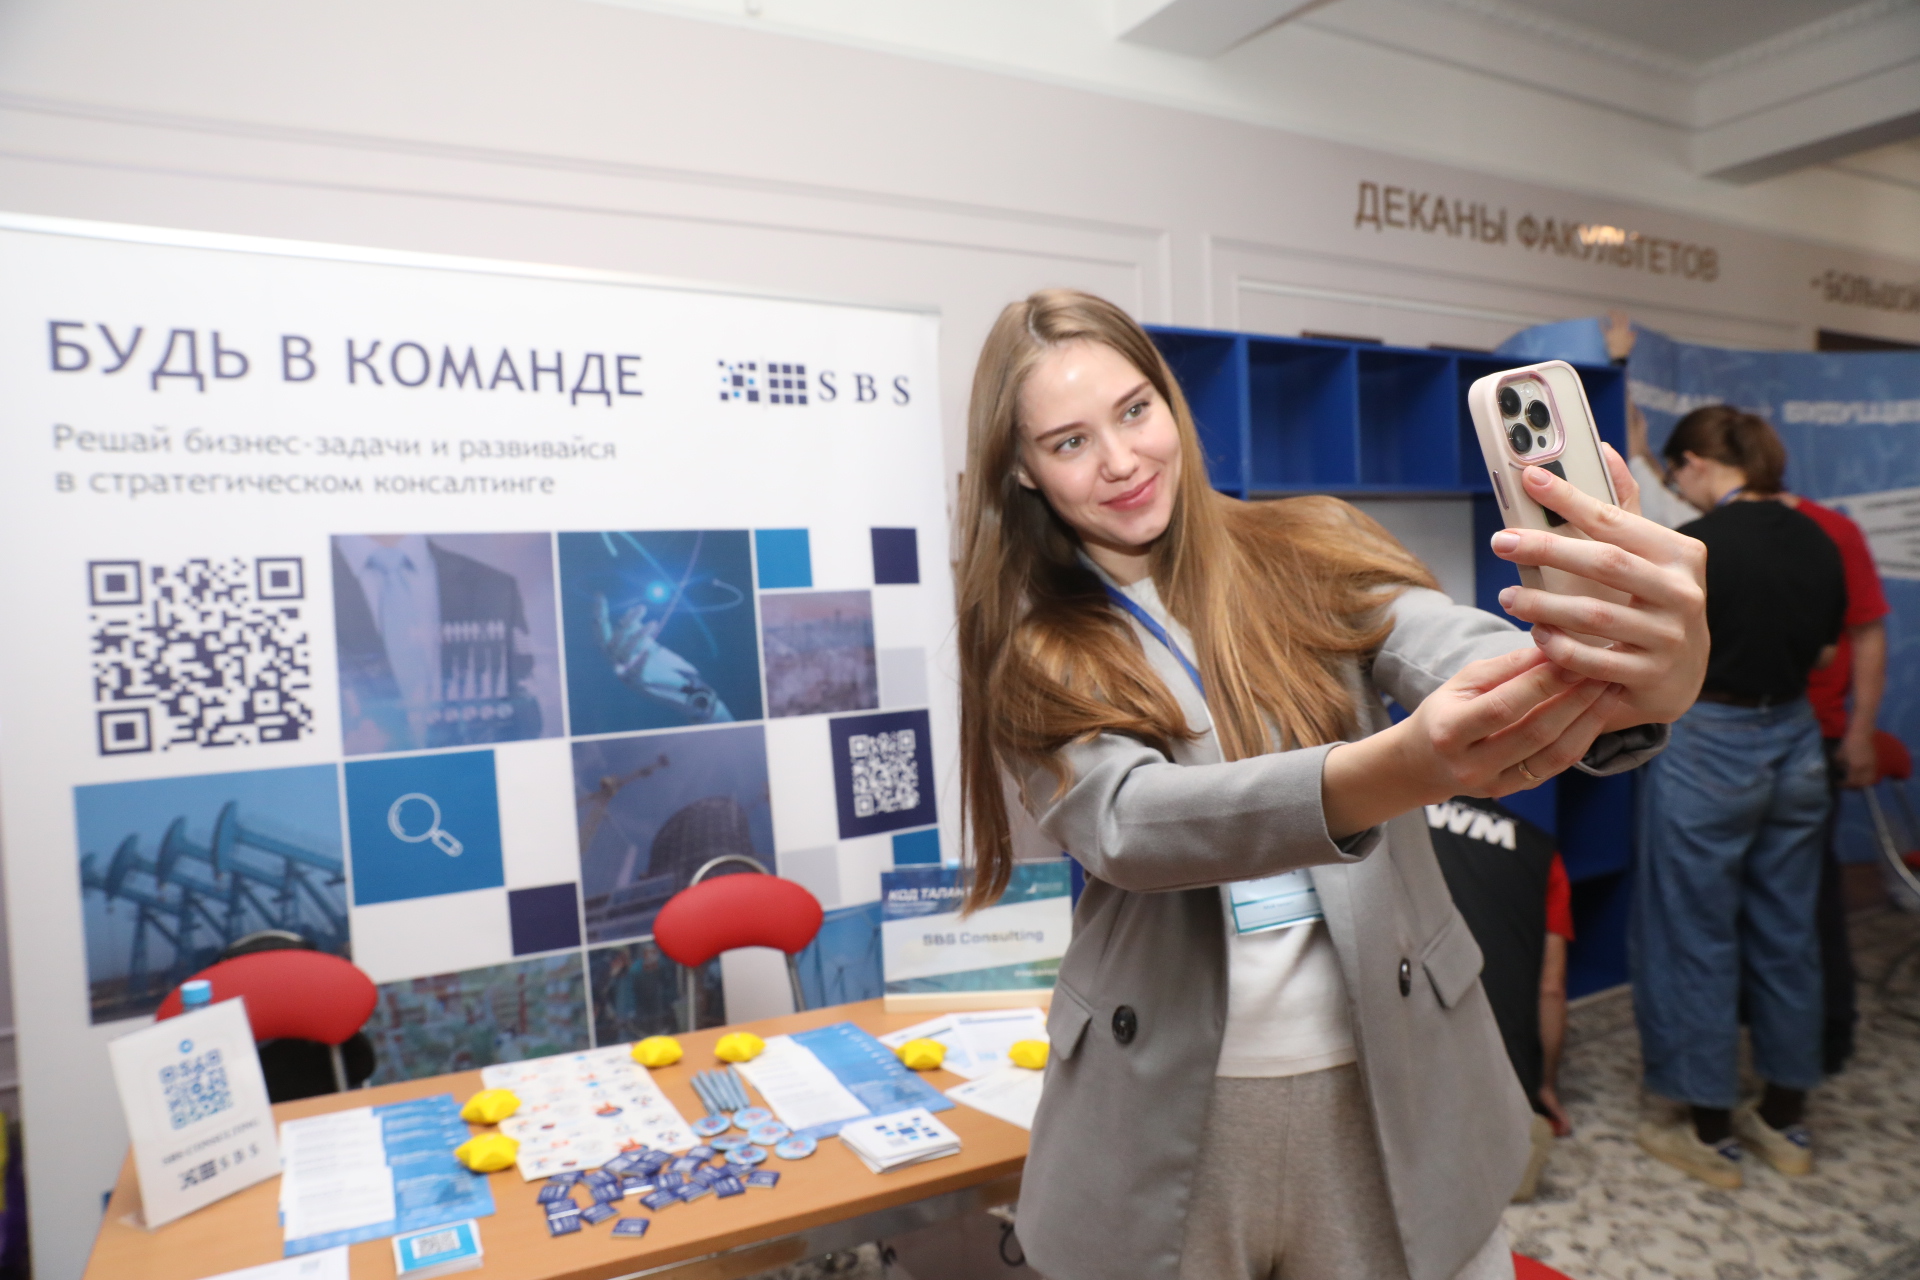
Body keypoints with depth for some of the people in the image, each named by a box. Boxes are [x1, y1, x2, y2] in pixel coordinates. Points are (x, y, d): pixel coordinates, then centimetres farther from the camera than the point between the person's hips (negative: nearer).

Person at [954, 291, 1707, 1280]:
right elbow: (1126, 825, -22)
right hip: (1167, 1111, 0)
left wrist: (1644, 679, -44)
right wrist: (1396, 770, -39)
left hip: (1397, 1084, 1)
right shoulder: (1034, 650, -6)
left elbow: (1468, 655, -20)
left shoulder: (1309, 553, -3)